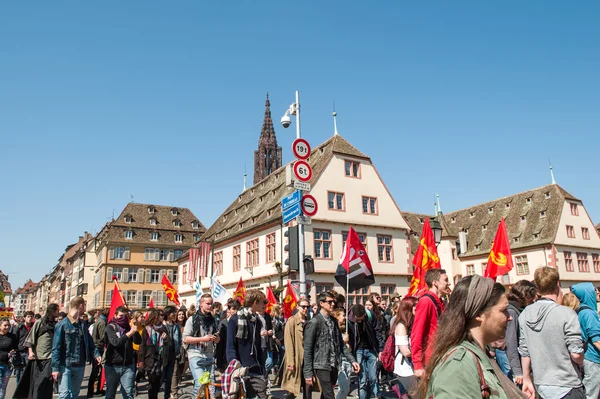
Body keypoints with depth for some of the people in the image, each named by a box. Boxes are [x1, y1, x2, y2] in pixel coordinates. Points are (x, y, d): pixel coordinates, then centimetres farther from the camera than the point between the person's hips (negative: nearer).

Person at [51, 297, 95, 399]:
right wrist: (55, 368, -13)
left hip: (80, 366, 6)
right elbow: (56, 348, -10)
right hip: (65, 366, -6)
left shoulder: (83, 324, 10)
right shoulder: (62, 324, -8)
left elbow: (89, 343, 14)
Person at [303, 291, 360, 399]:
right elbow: (307, 349, -10)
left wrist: (352, 360, 5)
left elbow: (341, 344, 15)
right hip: (322, 366, -7)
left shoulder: (333, 321, 11)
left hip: (334, 366, 7)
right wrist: (308, 373, -12)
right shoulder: (314, 322, -10)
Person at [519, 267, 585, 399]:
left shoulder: (525, 315, -1)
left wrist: (527, 380, 13)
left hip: (541, 387, 5)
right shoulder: (566, 313, -17)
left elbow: (524, 352, 4)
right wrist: (581, 364, 6)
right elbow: (576, 354, -17)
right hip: (566, 388, -5)